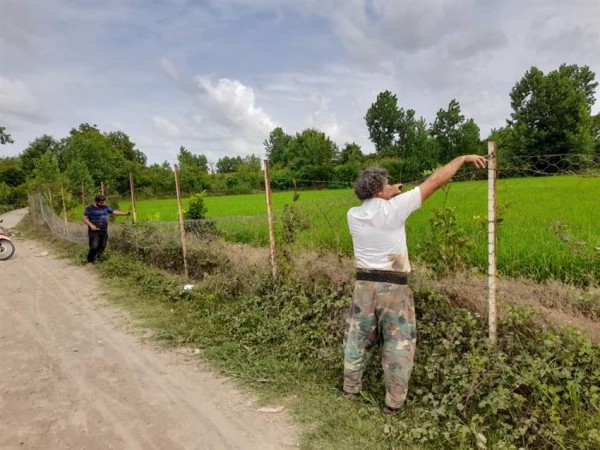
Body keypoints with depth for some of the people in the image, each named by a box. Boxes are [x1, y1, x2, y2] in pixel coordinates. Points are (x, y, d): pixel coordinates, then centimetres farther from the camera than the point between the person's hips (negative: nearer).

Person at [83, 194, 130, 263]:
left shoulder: (105, 207, 12)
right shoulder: (90, 208, -3)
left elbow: (114, 212, 11)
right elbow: (85, 218, -5)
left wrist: (125, 214, 1)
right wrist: (91, 225, -20)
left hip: (104, 231, 6)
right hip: (94, 232, -6)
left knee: (102, 247, 9)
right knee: (94, 247, -13)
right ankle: (90, 261, 0)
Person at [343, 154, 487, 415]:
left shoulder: (353, 215, -2)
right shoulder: (392, 209, -13)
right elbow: (434, 182, -7)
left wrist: (388, 195, 22)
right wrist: (463, 158, 2)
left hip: (364, 284, 4)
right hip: (393, 287, -4)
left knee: (357, 337, 19)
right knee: (399, 343, 10)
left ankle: (350, 389, 33)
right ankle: (393, 403, 18)